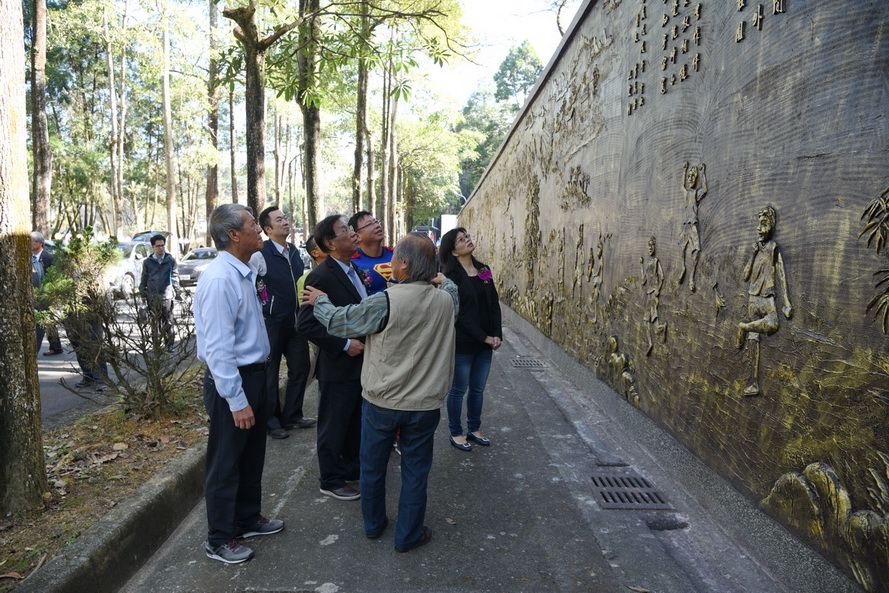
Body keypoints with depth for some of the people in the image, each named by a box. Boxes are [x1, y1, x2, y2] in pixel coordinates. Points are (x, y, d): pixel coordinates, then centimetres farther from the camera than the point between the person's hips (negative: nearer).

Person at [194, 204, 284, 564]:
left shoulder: (243, 273, 7)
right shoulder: (220, 279, -23)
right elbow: (218, 348, -25)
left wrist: (258, 388, 16)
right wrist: (237, 400, -23)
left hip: (254, 375, 10)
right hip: (231, 382, -9)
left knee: (252, 455, 23)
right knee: (226, 463, 7)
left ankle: (248, 519, 42)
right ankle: (219, 540, 26)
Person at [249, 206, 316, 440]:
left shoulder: (295, 251, 8)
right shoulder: (261, 255, -14)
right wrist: (260, 309, -12)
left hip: (296, 322, 7)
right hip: (272, 322, -7)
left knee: (300, 368, 13)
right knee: (270, 372, 7)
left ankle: (292, 416, 30)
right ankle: (272, 421, 23)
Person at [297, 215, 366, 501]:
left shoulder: (353, 269, 8)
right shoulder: (322, 276, -20)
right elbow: (305, 324, -23)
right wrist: (344, 345, -21)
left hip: (360, 360, 9)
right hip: (338, 366, -8)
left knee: (356, 421, 22)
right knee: (333, 426, 9)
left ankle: (352, 468, 40)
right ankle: (331, 481, 26)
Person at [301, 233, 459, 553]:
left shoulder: (385, 302, -21)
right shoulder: (446, 300, -9)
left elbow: (339, 321, -10)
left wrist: (319, 301, 7)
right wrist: (442, 279, 29)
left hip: (381, 402, -2)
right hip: (424, 405, 2)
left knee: (373, 466, 20)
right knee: (415, 470, 16)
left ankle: (373, 524, 38)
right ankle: (408, 535, 28)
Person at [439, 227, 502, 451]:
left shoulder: (484, 271, 7)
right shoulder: (451, 275, -12)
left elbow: (494, 305, 7)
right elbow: (459, 313, -16)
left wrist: (497, 335, -4)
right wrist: (484, 337, -15)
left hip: (486, 342, 6)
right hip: (463, 343, -6)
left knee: (478, 389, 16)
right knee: (458, 389, 8)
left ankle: (473, 429, 32)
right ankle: (456, 433, 23)